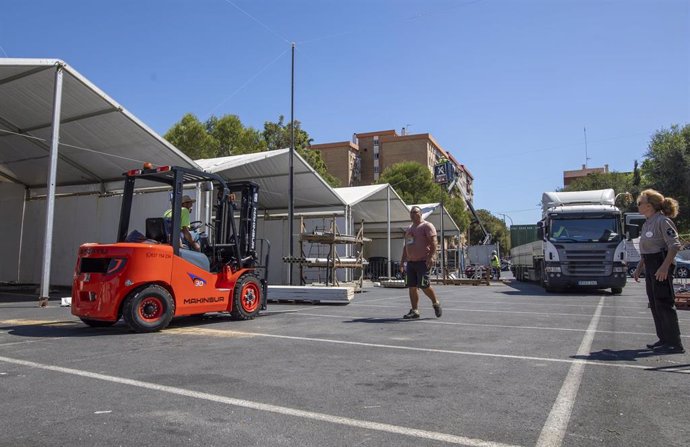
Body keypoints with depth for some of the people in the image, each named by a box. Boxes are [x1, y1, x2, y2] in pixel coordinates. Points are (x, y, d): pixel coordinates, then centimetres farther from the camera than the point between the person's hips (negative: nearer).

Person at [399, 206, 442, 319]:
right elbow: (405, 246, 25)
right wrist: (402, 260, 19)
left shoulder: (427, 226, -3)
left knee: (424, 285, -11)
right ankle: (415, 311, 9)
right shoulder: (409, 229, 21)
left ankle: (436, 303, 13)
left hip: (423, 261, -7)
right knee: (411, 287, 3)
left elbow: (433, 243, -12)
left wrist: (431, 257, -22)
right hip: (411, 262, 7)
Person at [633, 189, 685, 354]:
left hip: (661, 267, -9)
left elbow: (675, 245, -19)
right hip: (650, 267, 9)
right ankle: (664, 339, 23)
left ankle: (674, 343, 0)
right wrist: (639, 267, 21)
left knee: (664, 304, -6)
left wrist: (665, 267, -26)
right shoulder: (646, 224, 15)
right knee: (655, 304, 13)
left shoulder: (662, 221, -13)